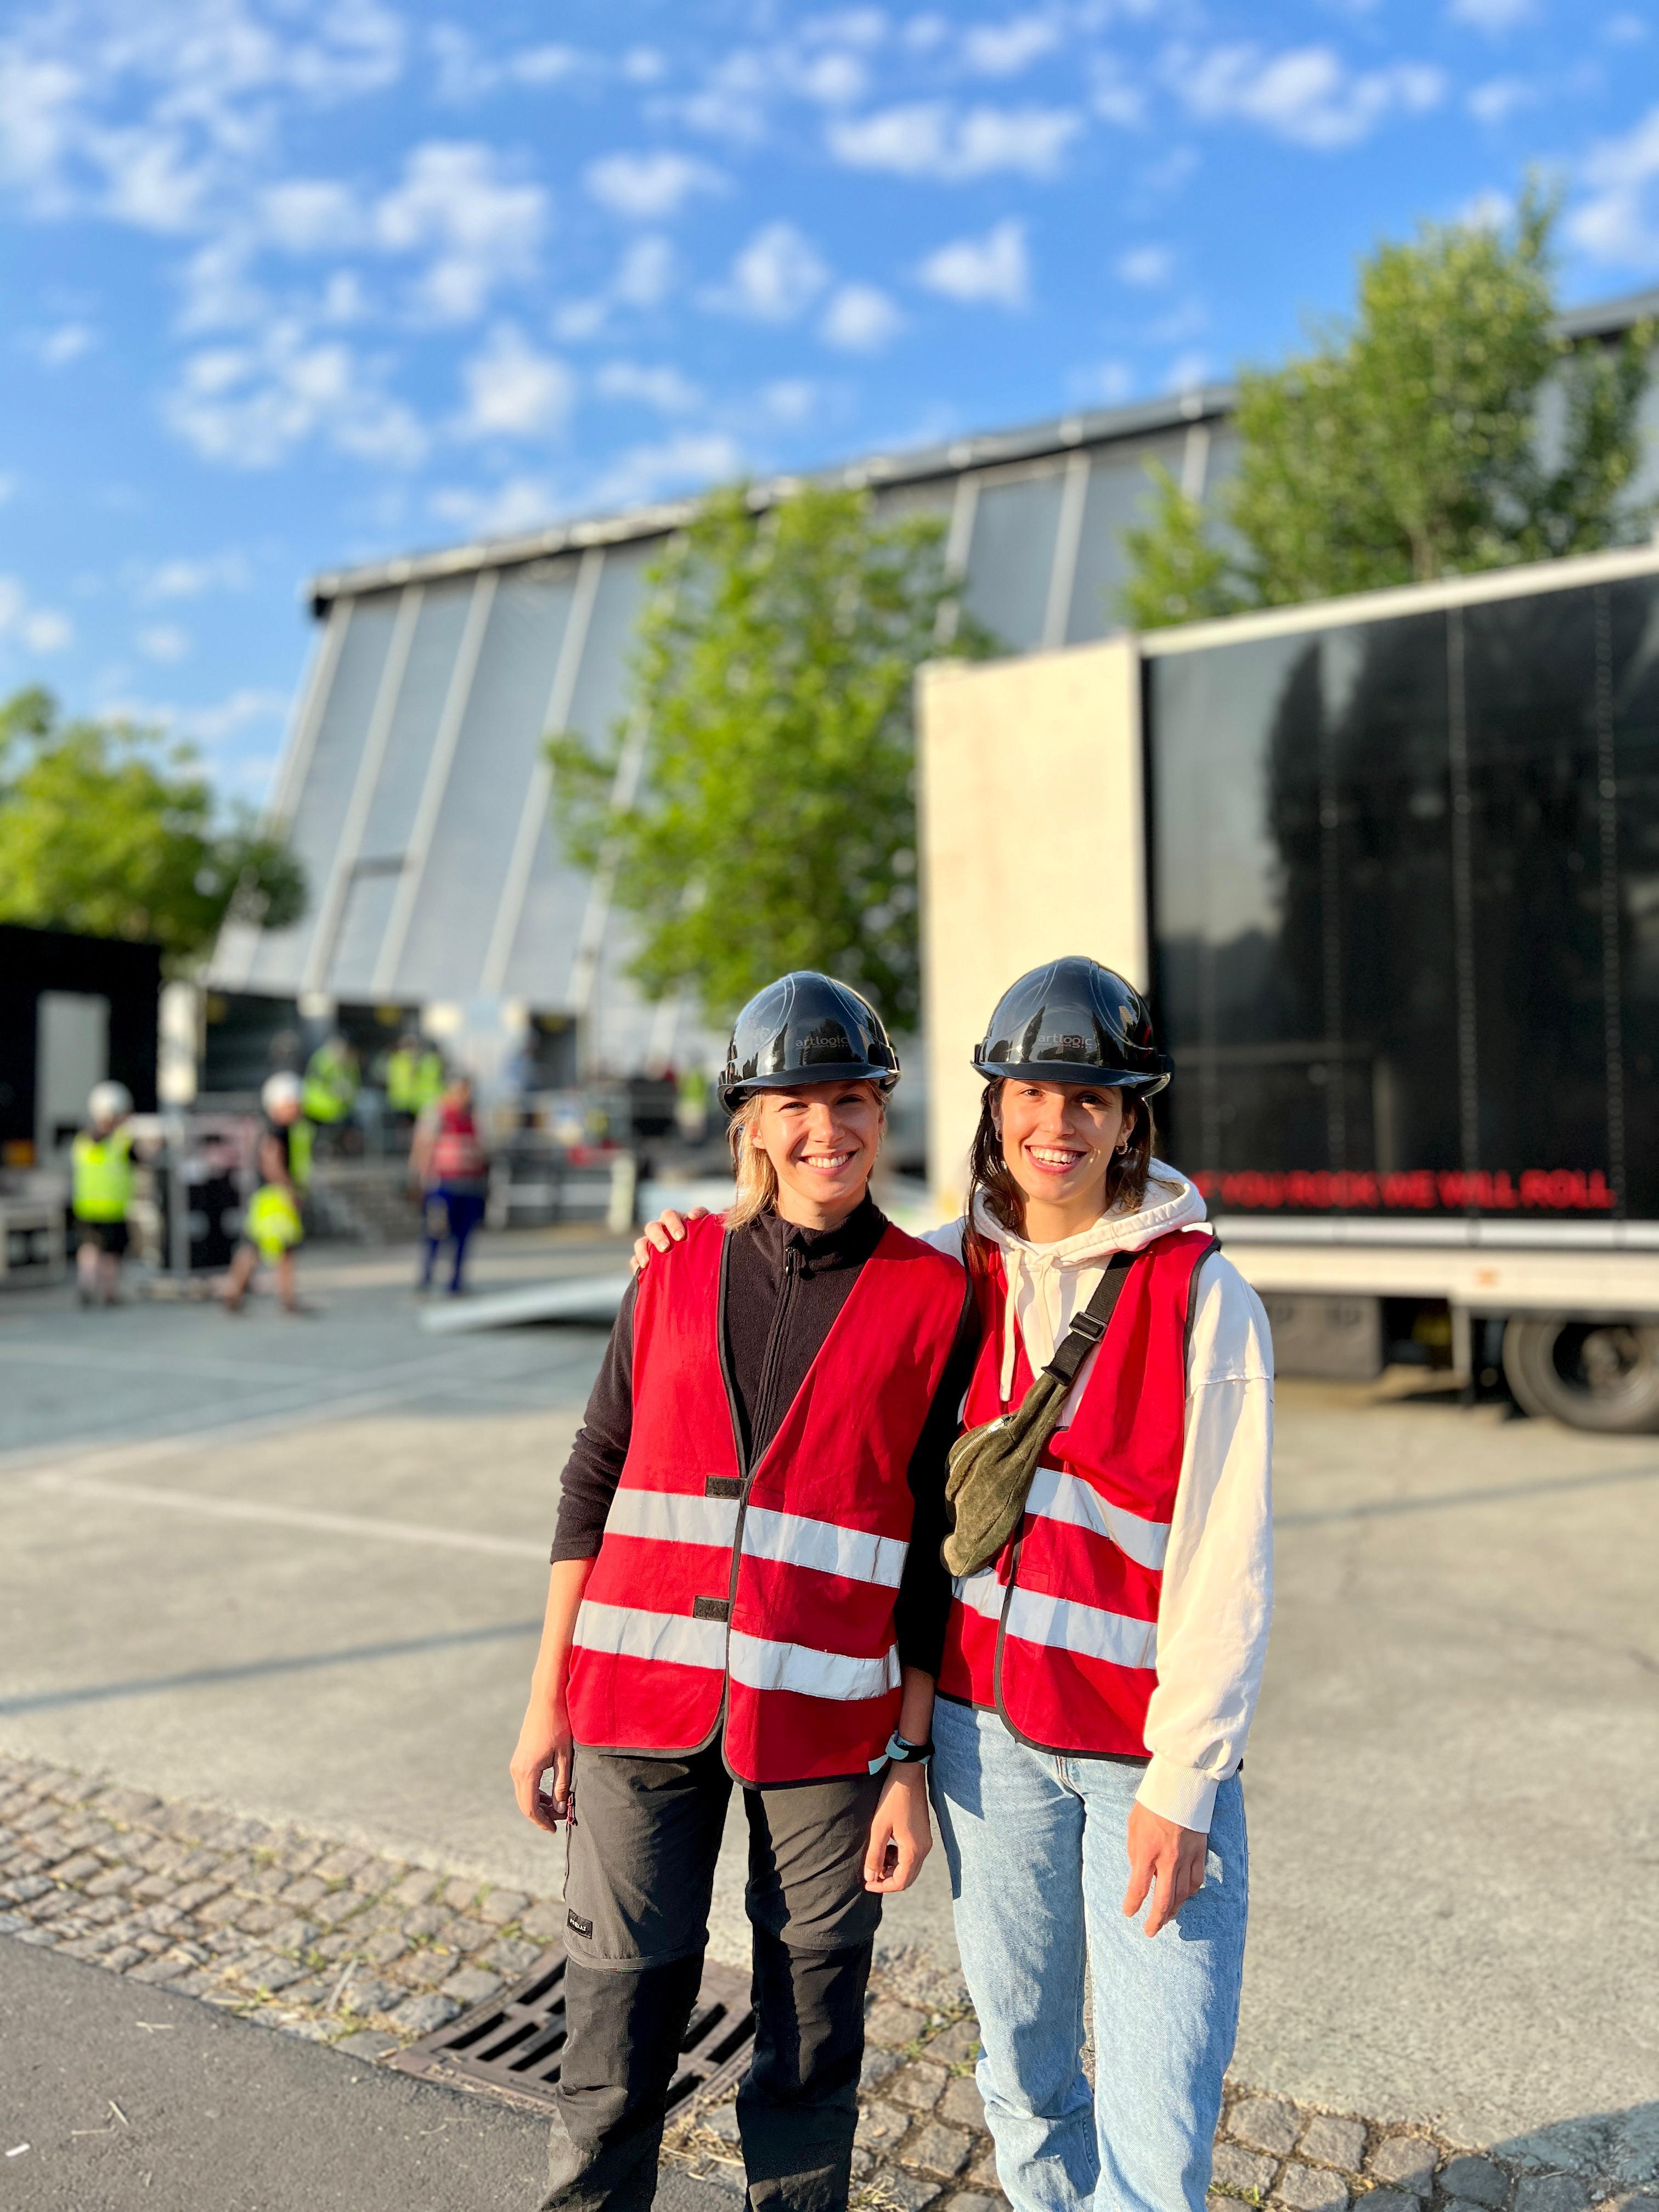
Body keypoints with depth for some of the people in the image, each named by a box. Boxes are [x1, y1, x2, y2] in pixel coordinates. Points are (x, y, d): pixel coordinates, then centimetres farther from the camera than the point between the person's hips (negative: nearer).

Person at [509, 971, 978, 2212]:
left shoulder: (936, 1300, -4)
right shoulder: (678, 1269, 3)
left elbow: (935, 1549, -1)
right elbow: (595, 1480, 7)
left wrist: (913, 1759, -2)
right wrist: (550, 1694, 7)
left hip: (826, 1712, -1)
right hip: (643, 1691, 2)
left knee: (813, 2030, 14)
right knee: (621, 2013, 10)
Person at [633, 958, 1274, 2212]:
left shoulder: (1201, 1295, -11)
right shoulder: (948, 1272, 0)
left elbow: (1227, 1556, -11)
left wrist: (1183, 1781, -13)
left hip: (1147, 1742, -3)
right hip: (987, 1720, 4)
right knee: (1022, 2063, 19)